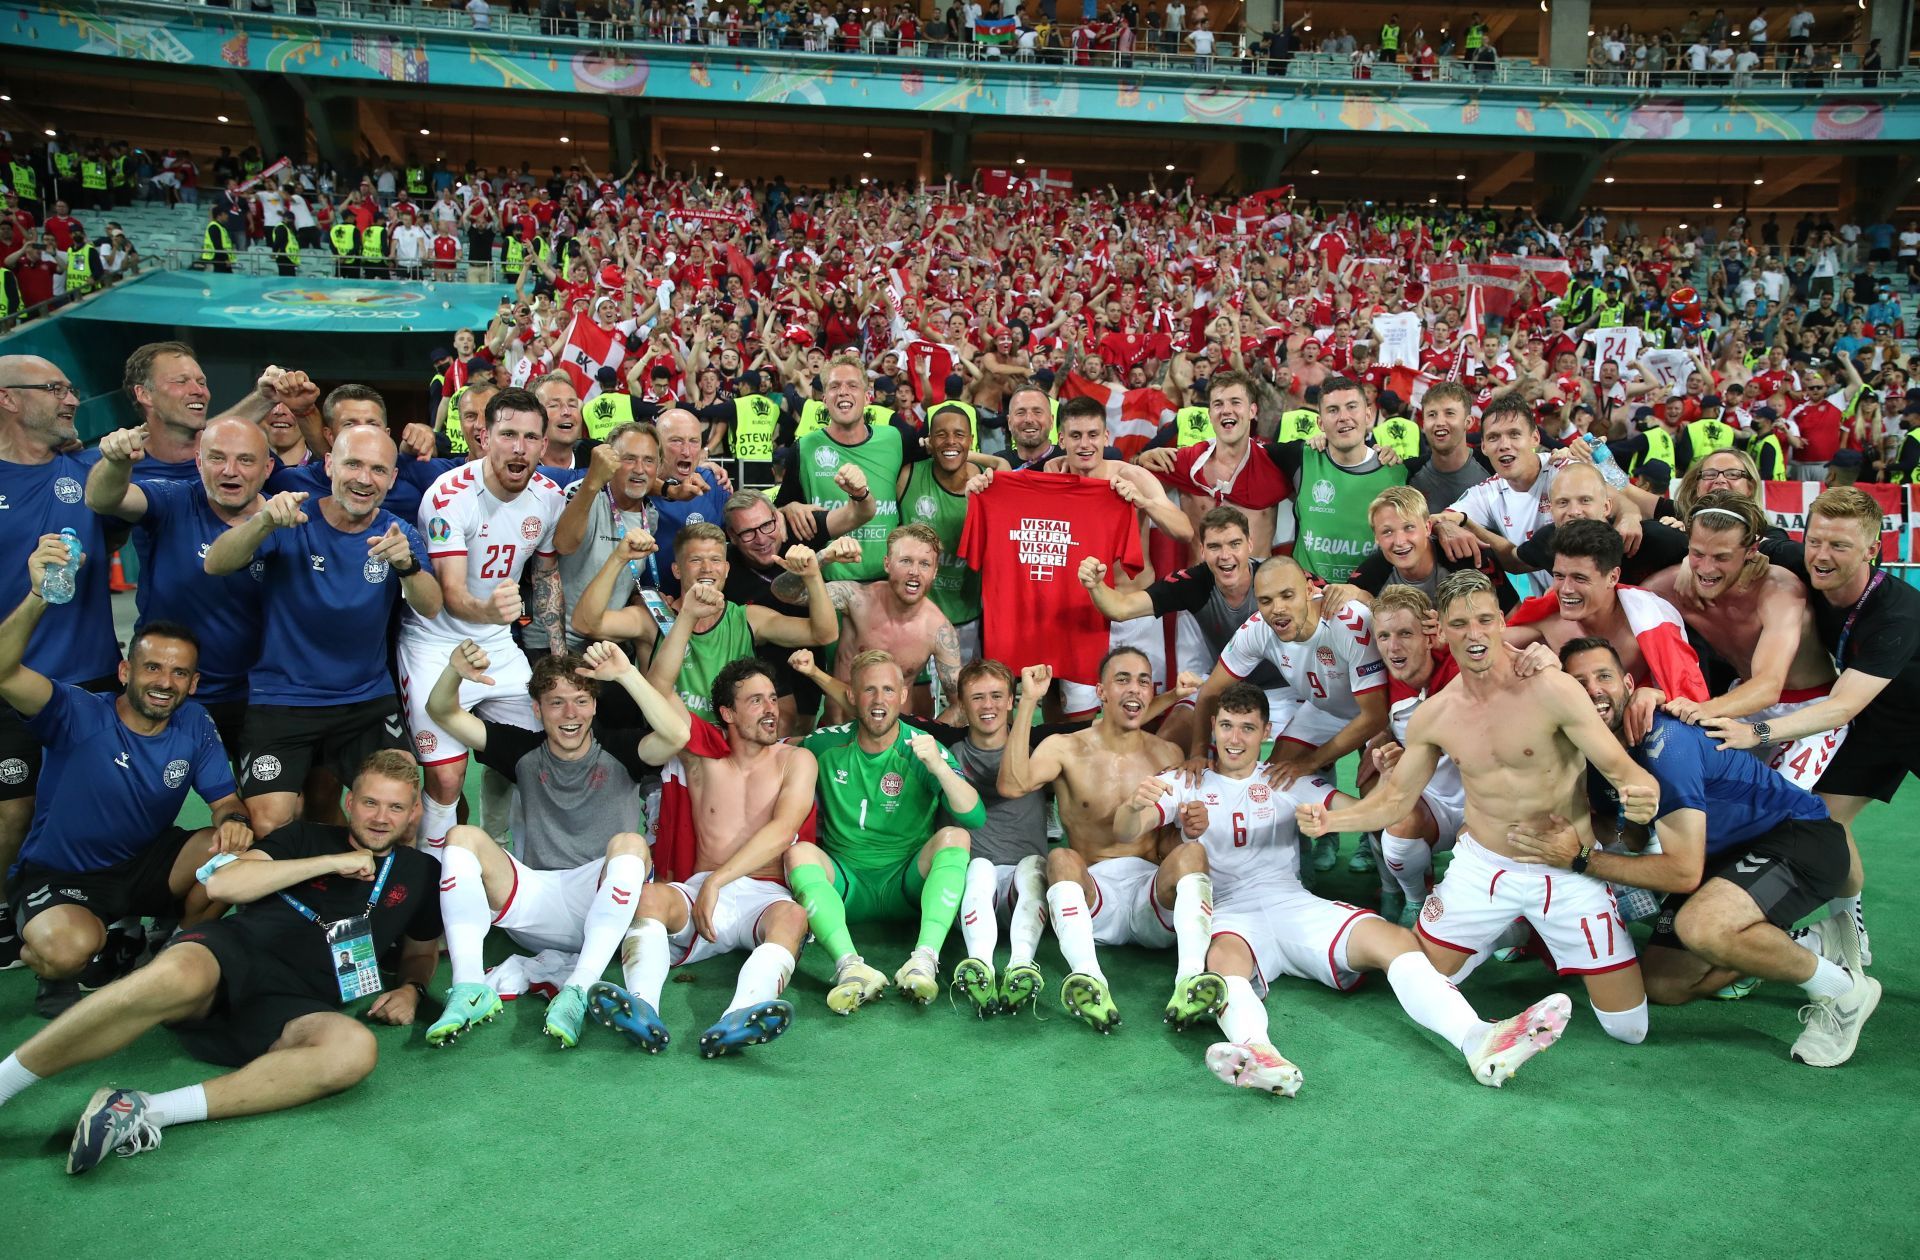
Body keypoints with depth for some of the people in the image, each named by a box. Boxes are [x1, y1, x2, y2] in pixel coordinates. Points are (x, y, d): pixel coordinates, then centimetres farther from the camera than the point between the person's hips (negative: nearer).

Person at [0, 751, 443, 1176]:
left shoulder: (417, 872, 23)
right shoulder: (308, 838, 18)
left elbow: (422, 949, 36)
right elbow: (220, 884, 3)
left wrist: (411, 989, 12)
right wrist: (331, 862, 1)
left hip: (291, 1009, 1)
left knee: (355, 1049, -37)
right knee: (177, 977, -41)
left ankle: (146, 1112, -36)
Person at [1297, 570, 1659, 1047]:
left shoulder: (1552, 690, -19)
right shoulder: (1432, 716, -4)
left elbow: (1620, 767, -17)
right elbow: (1395, 799, 4)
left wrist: (1641, 794, -41)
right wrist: (1330, 820, -13)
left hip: (1566, 871, -3)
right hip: (1481, 866, 3)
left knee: (1630, 1029, 1)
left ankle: (1545, 938, 29)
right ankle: (1500, 934, 33)